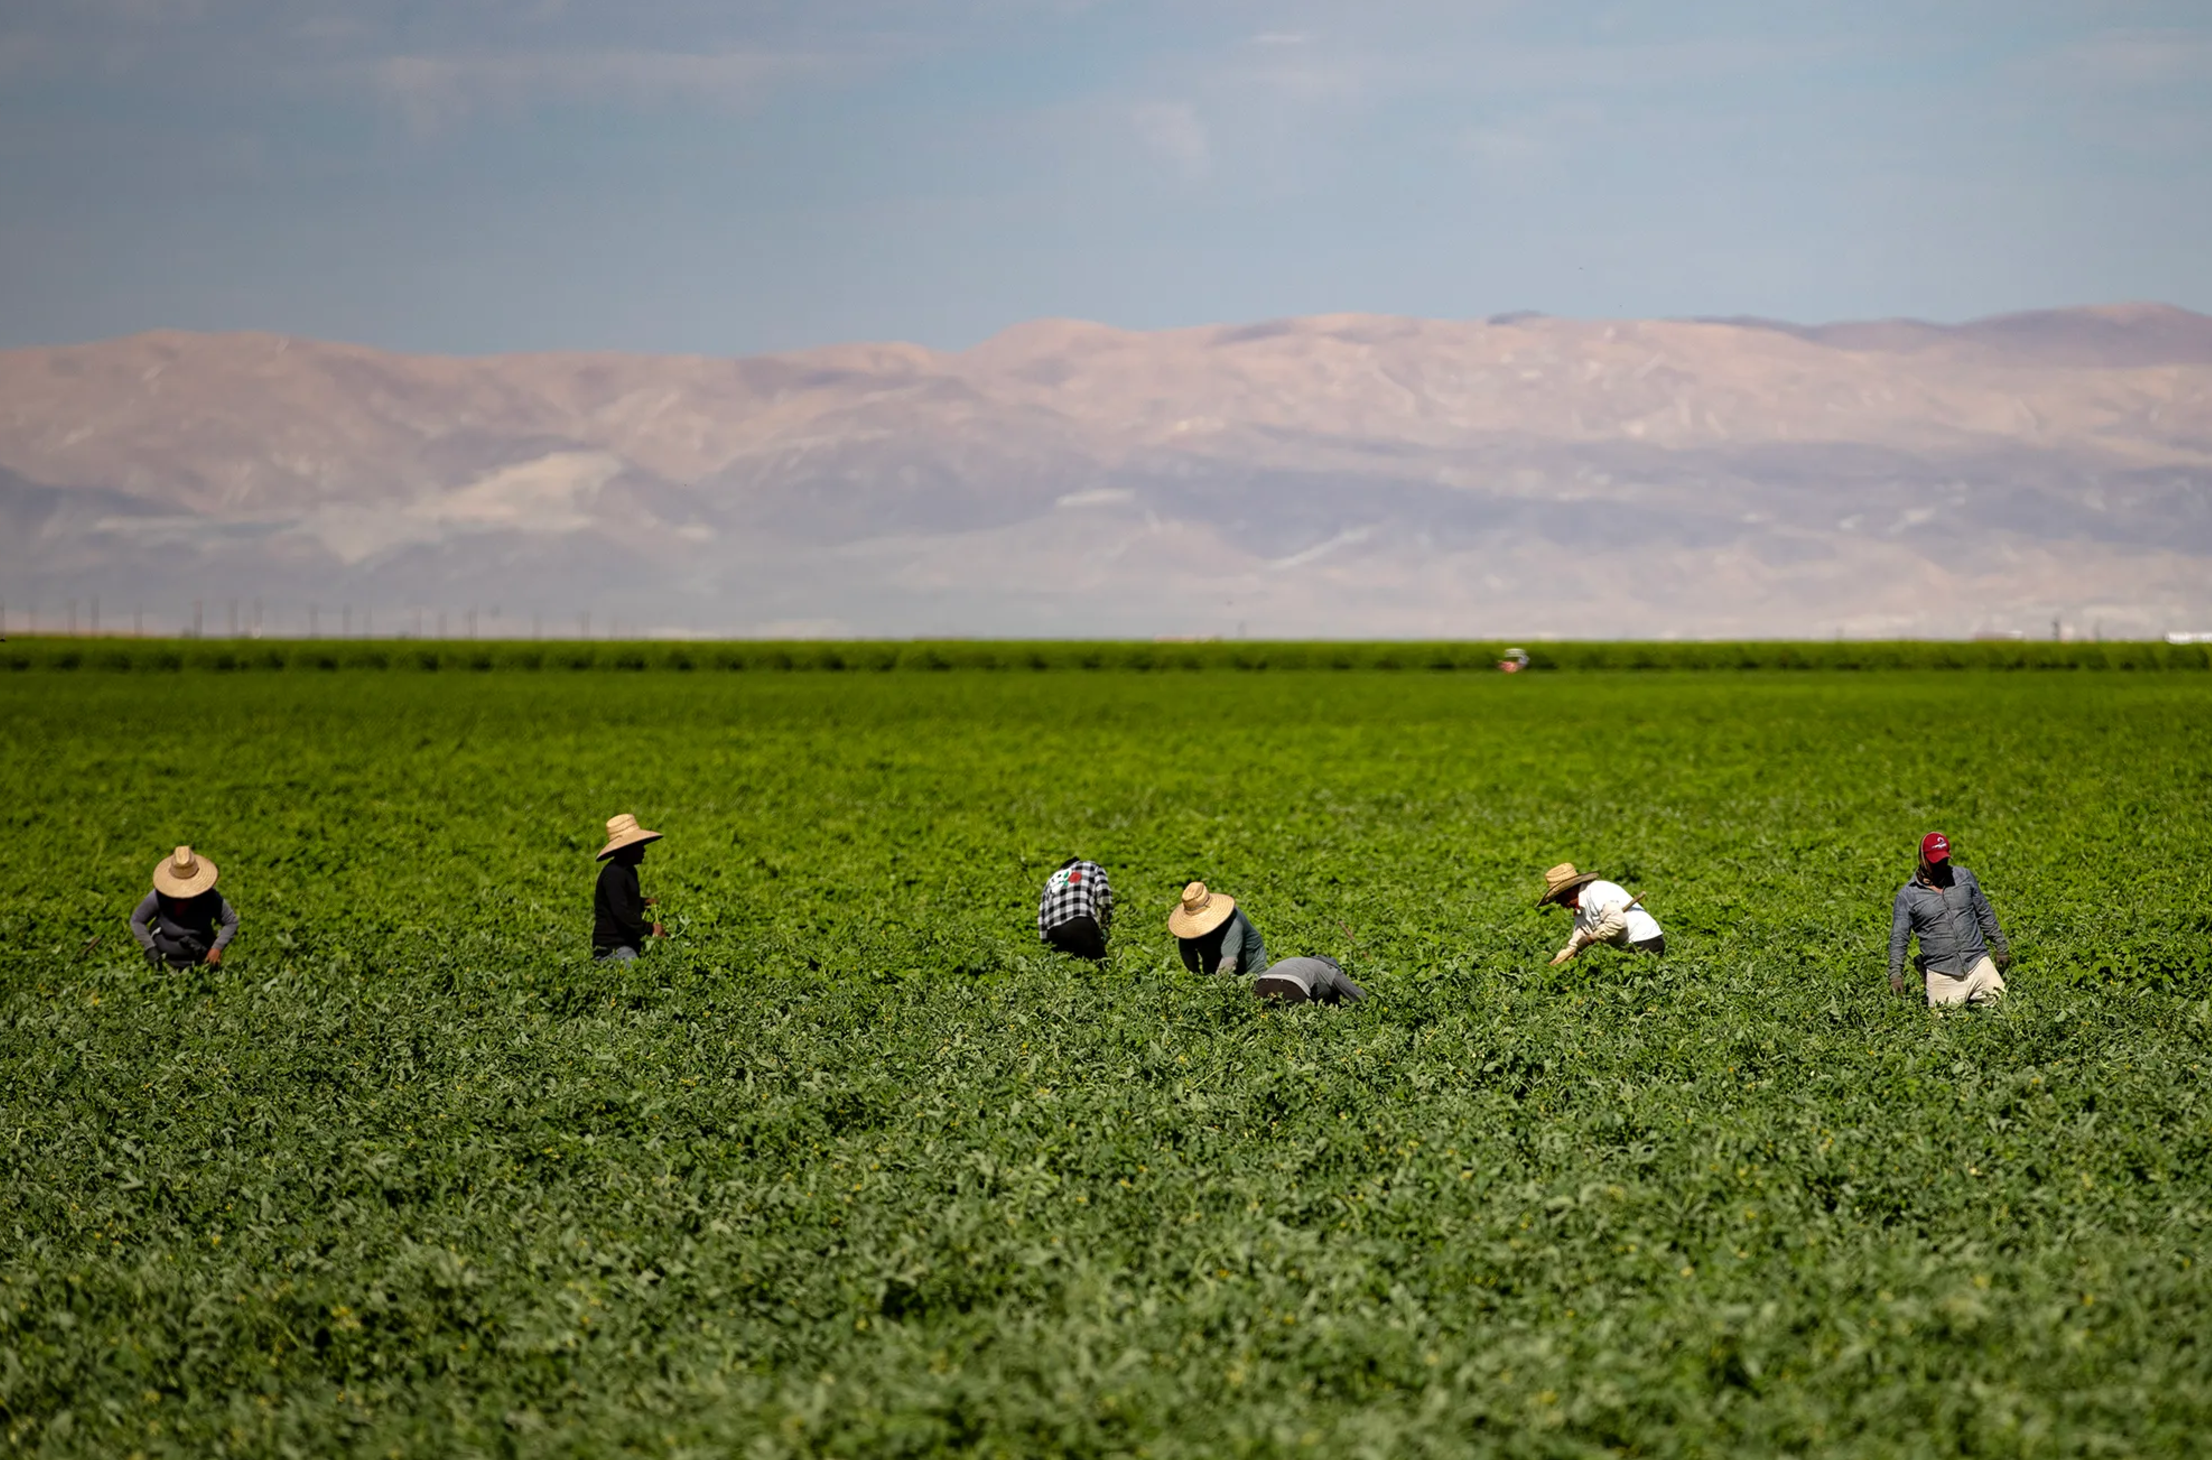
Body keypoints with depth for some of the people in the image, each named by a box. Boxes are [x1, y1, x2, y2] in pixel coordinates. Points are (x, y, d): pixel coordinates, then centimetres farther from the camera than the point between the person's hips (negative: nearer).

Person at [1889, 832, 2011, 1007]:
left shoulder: (1964, 877, 9)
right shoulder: (1908, 895, 0)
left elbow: (1985, 914, 17)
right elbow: (1898, 938, -2)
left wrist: (2001, 948, 15)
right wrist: (1895, 974, -13)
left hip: (1978, 964, 2)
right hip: (1942, 976, -2)